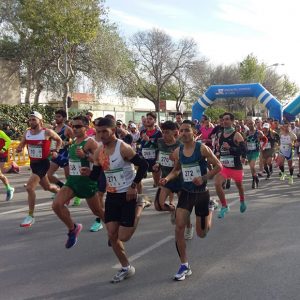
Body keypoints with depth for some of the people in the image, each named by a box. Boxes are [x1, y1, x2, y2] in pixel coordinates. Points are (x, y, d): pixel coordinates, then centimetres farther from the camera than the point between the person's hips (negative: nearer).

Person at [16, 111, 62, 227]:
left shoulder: (47, 132, -13)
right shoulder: (27, 133, 2)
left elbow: (59, 140, 4)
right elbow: (20, 145, 11)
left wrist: (55, 151, -10)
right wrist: (18, 148, -12)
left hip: (43, 163, -7)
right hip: (33, 163, 7)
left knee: (29, 187, -19)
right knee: (47, 187, 23)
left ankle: (30, 216, -9)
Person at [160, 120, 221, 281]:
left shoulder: (202, 148, -14)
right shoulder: (178, 152, -1)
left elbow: (218, 166, -9)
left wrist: (203, 178, -21)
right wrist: (167, 178, -5)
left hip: (201, 193, -3)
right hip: (185, 193, 3)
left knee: (201, 234, 9)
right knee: (179, 228, -9)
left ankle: (210, 211, 43)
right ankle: (184, 266, 6)